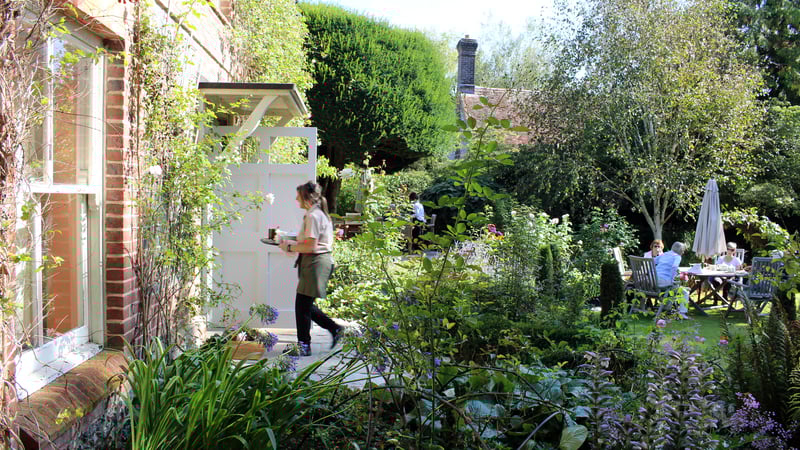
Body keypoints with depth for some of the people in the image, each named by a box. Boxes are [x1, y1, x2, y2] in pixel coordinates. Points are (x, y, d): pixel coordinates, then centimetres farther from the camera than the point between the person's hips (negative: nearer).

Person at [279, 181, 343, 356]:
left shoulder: (313, 216, -15)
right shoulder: (320, 214, 17)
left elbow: (311, 246, -21)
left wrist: (290, 247, -9)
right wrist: (293, 243, 15)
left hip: (316, 263, -10)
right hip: (320, 261, 10)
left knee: (302, 304, -3)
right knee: (305, 304, 14)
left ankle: (304, 346, 6)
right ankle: (334, 328, 19)